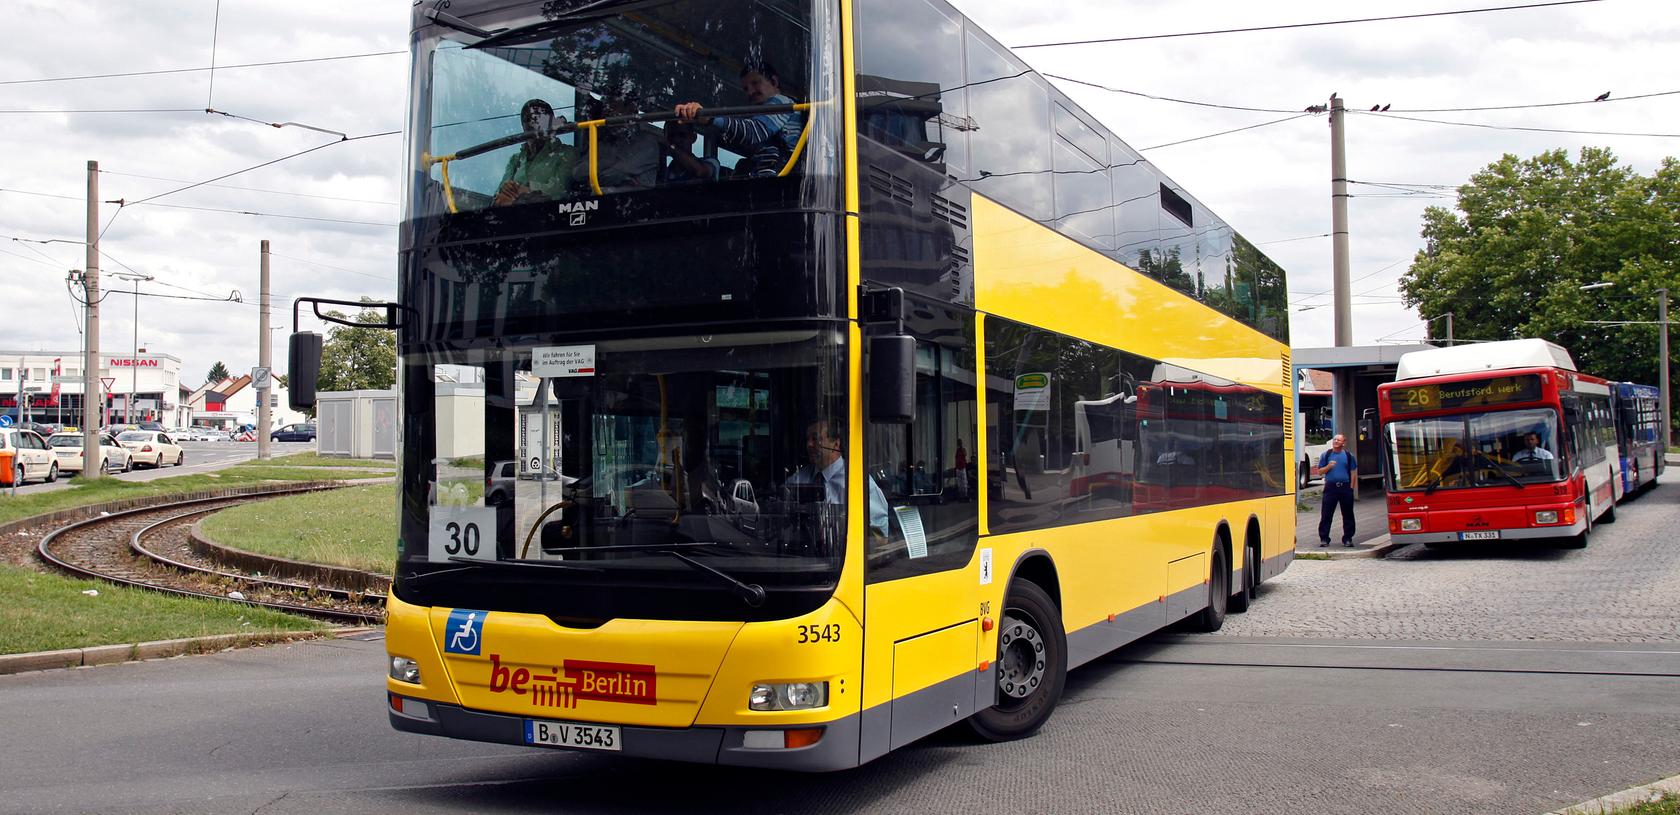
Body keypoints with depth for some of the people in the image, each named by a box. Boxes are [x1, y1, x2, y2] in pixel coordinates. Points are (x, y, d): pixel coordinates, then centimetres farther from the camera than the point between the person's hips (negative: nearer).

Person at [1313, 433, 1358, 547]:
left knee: (1347, 514, 5)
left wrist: (1351, 487, -2)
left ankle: (1347, 538, 13)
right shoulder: (1326, 455, 9)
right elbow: (1319, 471, 9)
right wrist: (1328, 466, -10)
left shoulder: (1348, 455, 7)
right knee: (1326, 514, -4)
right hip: (1330, 487, 0)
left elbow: (1353, 472, 6)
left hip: (1345, 487, 0)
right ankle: (1324, 539, -1)